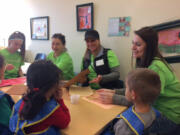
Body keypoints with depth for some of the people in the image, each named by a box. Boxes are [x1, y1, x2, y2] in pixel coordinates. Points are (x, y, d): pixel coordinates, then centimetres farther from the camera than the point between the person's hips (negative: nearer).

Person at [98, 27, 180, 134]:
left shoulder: (156, 67, -25)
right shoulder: (144, 63, 1)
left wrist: (115, 99, -26)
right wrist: (114, 92, -9)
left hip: (170, 116, -6)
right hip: (158, 109, 6)